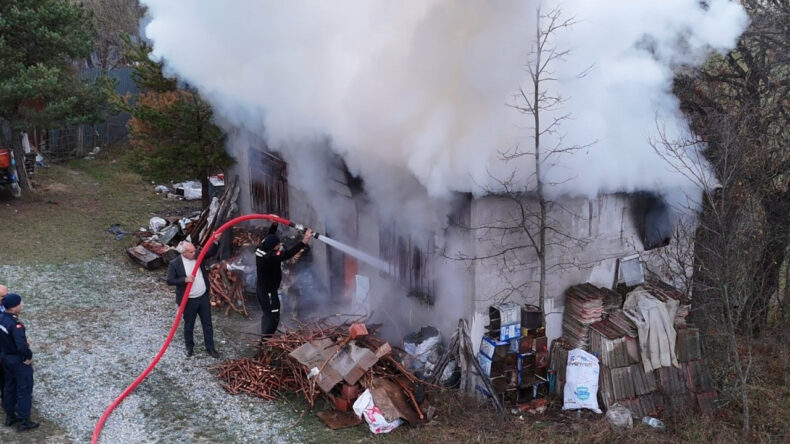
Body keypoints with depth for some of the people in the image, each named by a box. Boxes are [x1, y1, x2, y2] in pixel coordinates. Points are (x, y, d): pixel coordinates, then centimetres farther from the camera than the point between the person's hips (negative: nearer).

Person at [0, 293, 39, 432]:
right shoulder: (15, 325, -30)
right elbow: (21, 346, -35)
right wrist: (29, 356, -18)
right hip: (18, 360, -8)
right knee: (24, 389, 5)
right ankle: (23, 421, 13)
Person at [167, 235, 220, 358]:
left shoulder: (197, 255, -5)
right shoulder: (175, 264, -16)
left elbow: (210, 252, 2)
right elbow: (170, 281, -14)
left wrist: (215, 242, -17)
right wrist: (185, 279, -27)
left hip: (203, 297, 4)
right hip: (189, 300, -4)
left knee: (207, 324, 13)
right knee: (189, 325, 16)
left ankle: (210, 347, 26)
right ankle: (189, 346, 36)